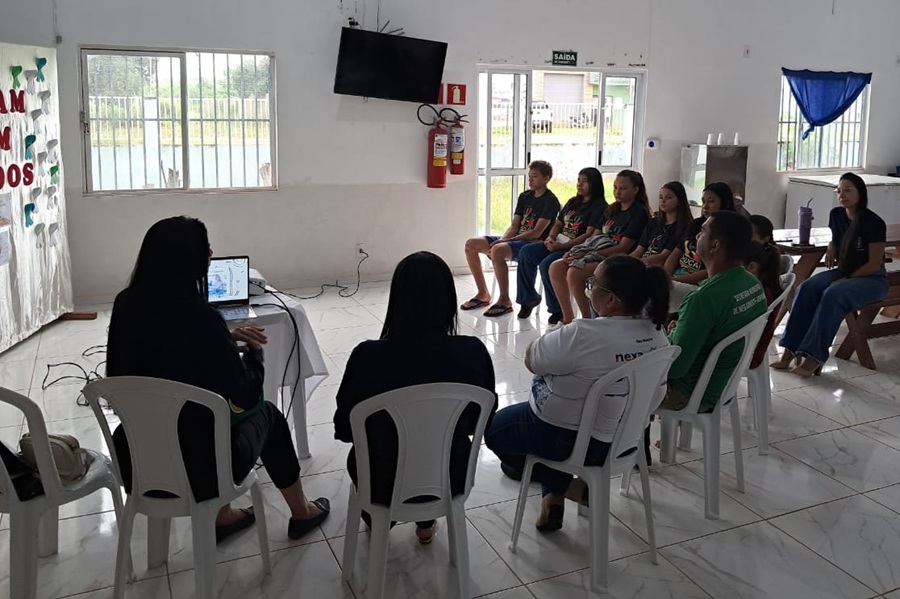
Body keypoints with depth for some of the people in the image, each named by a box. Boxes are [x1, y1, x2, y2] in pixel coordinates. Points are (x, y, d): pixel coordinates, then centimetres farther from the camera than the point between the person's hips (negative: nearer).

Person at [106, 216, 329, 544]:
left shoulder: (127, 305, -4)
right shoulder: (199, 316, -23)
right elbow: (245, 396, -14)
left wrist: (228, 341, 10)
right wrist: (253, 351, 4)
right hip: (198, 469, -5)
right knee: (265, 412, 22)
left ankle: (222, 517, 40)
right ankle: (302, 513, 40)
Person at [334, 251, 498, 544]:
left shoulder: (368, 356, -26)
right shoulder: (473, 352, -21)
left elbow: (344, 429, -10)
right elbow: (481, 419, -3)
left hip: (386, 485, -1)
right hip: (451, 479, 2)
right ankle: (426, 522, 45)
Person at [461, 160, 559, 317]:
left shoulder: (550, 201, -8)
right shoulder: (524, 196, 15)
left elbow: (537, 232, -16)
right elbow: (514, 226, 11)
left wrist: (504, 242, -19)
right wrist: (500, 241, -10)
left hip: (534, 244, -8)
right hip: (516, 239, 9)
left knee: (497, 251, -36)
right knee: (471, 245, -3)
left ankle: (505, 301, -24)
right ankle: (483, 294, 4)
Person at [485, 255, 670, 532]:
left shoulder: (583, 335, -32)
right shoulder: (655, 332, -9)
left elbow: (531, 360, -15)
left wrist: (558, 332, 2)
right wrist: (564, 336, 9)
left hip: (572, 440, -7)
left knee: (494, 428, 20)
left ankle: (564, 486, 13)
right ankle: (554, 495, 25)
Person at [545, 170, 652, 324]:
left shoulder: (640, 213, -5)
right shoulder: (611, 210, 20)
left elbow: (624, 247, -14)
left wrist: (589, 254, -18)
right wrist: (574, 251, -3)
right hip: (598, 252, 8)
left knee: (574, 273, -31)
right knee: (555, 267, -11)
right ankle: (568, 318, -4)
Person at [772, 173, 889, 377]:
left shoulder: (873, 223, -17)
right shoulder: (836, 215, 2)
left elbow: (874, 265, -15)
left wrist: (846, 279, -16)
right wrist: (831, 249, 2)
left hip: (872, 279, -6)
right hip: (843, 272, 6)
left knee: (833, 295, -35)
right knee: (806, 288, -22)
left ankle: (814, 357, -32)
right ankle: (790, 351, -26)